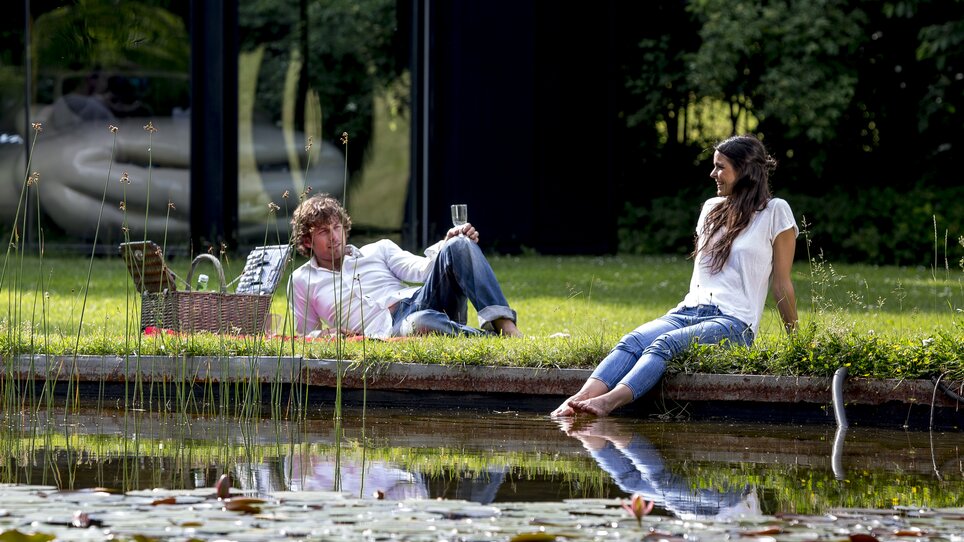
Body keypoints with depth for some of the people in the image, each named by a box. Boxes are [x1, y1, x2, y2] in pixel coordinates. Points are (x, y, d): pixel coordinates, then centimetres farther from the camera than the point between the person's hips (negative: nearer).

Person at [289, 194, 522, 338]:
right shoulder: (302, 281, 23)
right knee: (421, 323, -44)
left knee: (459, 245, -24)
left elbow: (420, 269, 12)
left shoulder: (378, 251, 27)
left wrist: (447, 245, -8)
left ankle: (507, 328, -41)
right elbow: (305, 335, 27)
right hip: (387, 329, -4)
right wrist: (324, 334, 3)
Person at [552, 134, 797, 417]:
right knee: (633, 341, -26)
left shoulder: (774, 211, 2)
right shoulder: (711, 208, 22)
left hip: (734, 322, -6)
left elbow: (781, 284, 3)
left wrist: (794, 341, 5)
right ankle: (577, 399, -47)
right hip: (689, 310, 6)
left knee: (666, 344, -34)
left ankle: (609, 402, -56)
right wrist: (684, 316, 17)